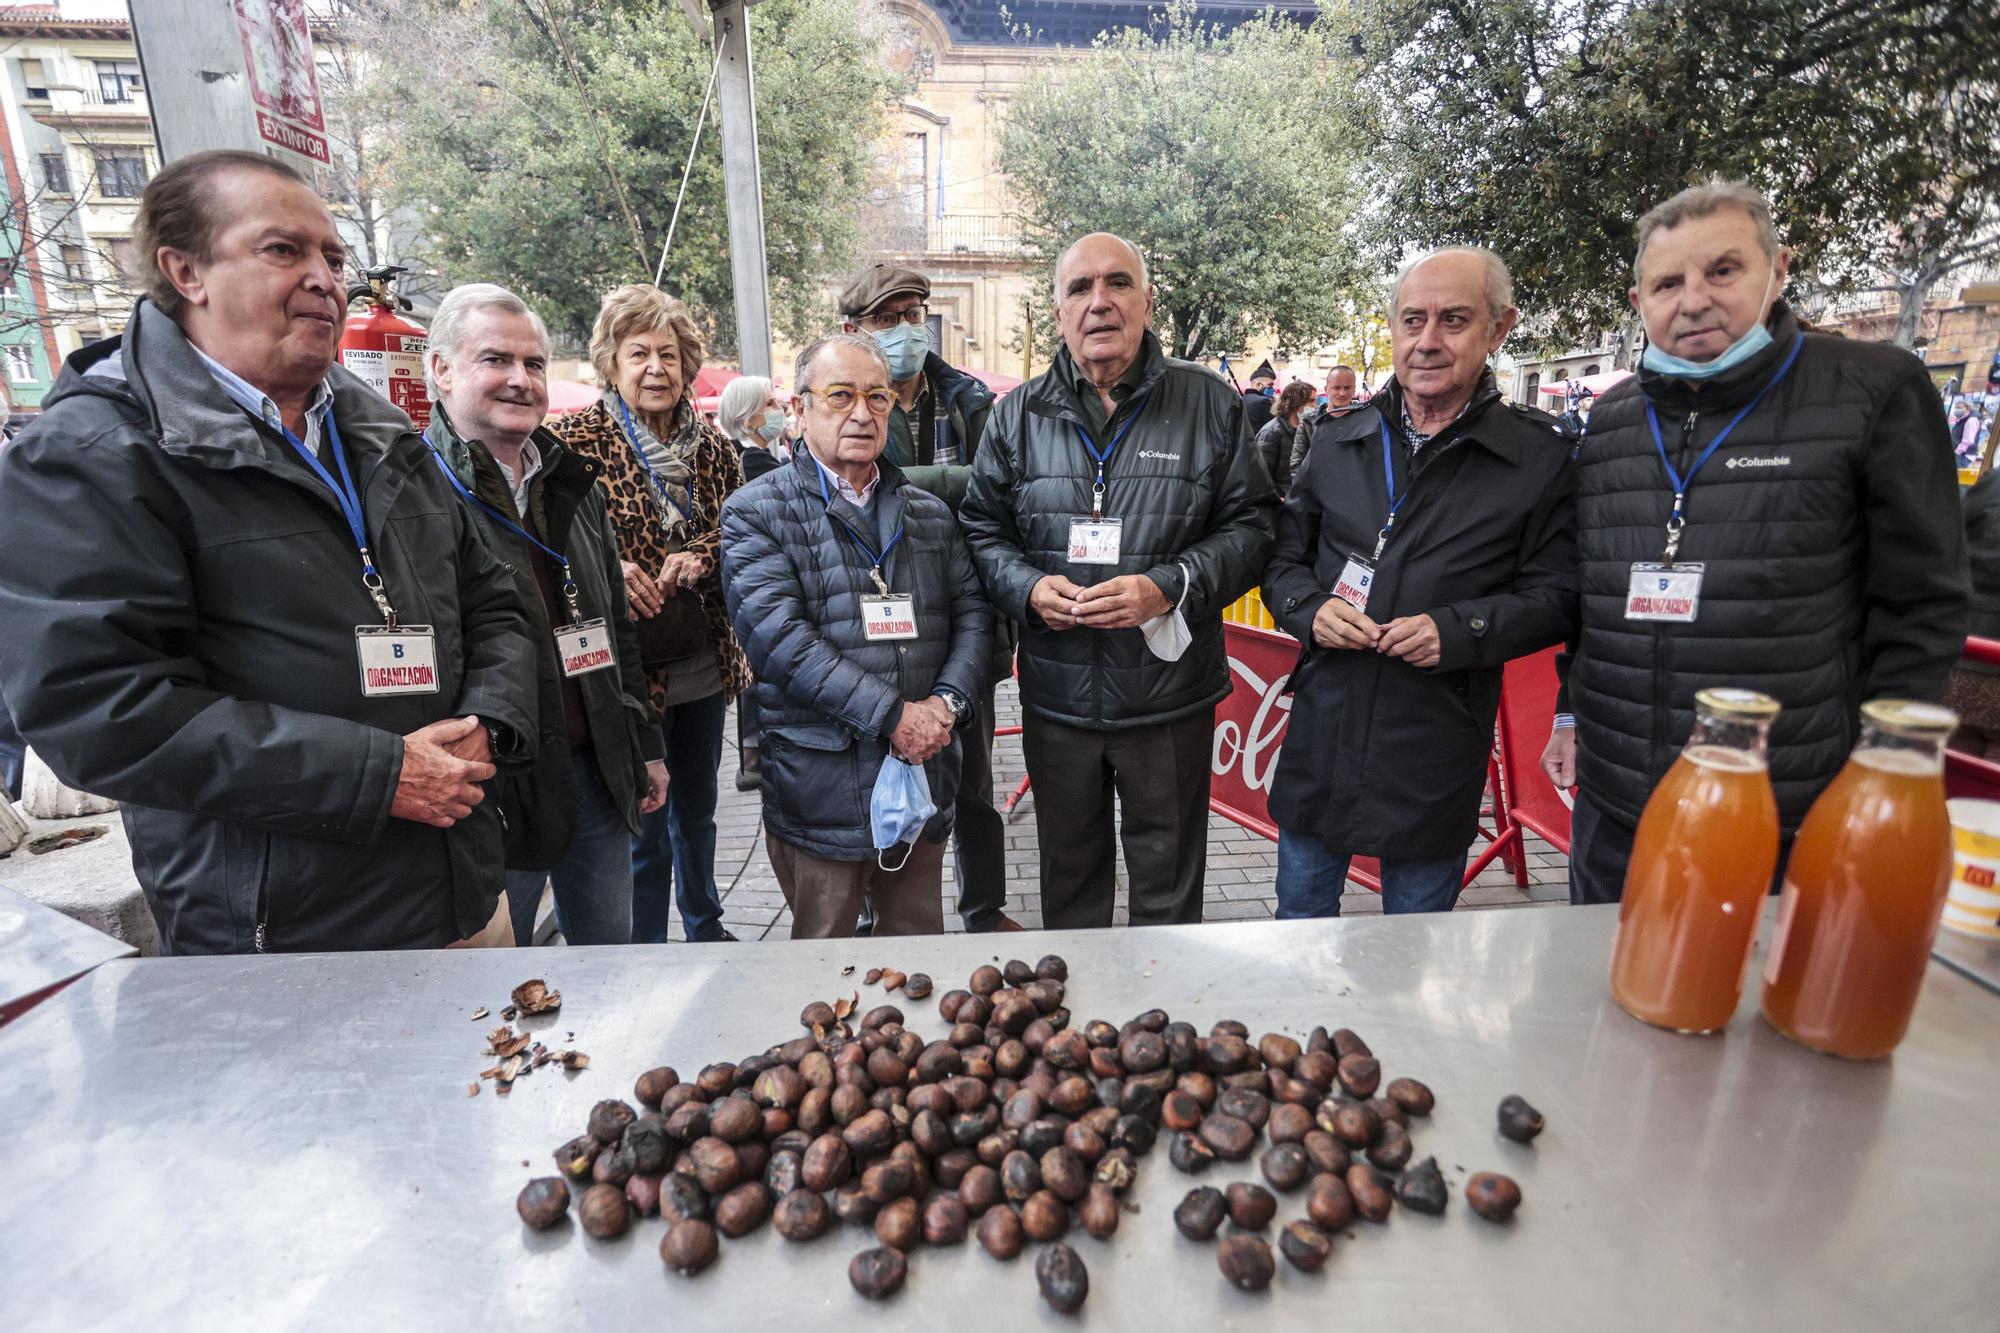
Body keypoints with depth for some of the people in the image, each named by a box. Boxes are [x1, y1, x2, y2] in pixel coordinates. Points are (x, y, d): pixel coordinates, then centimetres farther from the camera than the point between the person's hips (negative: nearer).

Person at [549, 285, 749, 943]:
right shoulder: (578, 440, -7)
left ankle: (705, 927, 43)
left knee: (697, 811, 21)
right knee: (645, 832, 6)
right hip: (631, 666, -5)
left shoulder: (709, 444, 6)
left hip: (706, 666, 5)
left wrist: (700, 556, -11)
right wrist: (607, 568, -23)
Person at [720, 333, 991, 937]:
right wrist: (892, 714, -20)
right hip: (819, 790, -4)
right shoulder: (757, 512, -4)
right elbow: (780, 635, -16)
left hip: (924, 776, 4)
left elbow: (971, 611, 8)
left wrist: (948, 701, -11)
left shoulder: (929, 513, 12)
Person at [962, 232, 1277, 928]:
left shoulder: (1208, 402, -1)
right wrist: (1028, 588, -13)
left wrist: (1169, 587, -18)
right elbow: (982, 527, 7)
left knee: (1169, 883, 15)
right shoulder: (1018, 415, 4)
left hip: (1171, 697, -1)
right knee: (1068, 873, 20)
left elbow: (1252, 522, -2)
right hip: (1056, 697, 2)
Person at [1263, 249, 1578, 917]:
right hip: (1322, 736, 2)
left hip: (1437, 755, -2)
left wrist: (1457, 630, -19)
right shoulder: (1338, 442, 5)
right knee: (1299, 918, 18)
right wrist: (1310, 609, -12)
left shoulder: (1538, 457, -3)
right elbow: (1282, 557, 10)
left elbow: (1555, 598, -2)